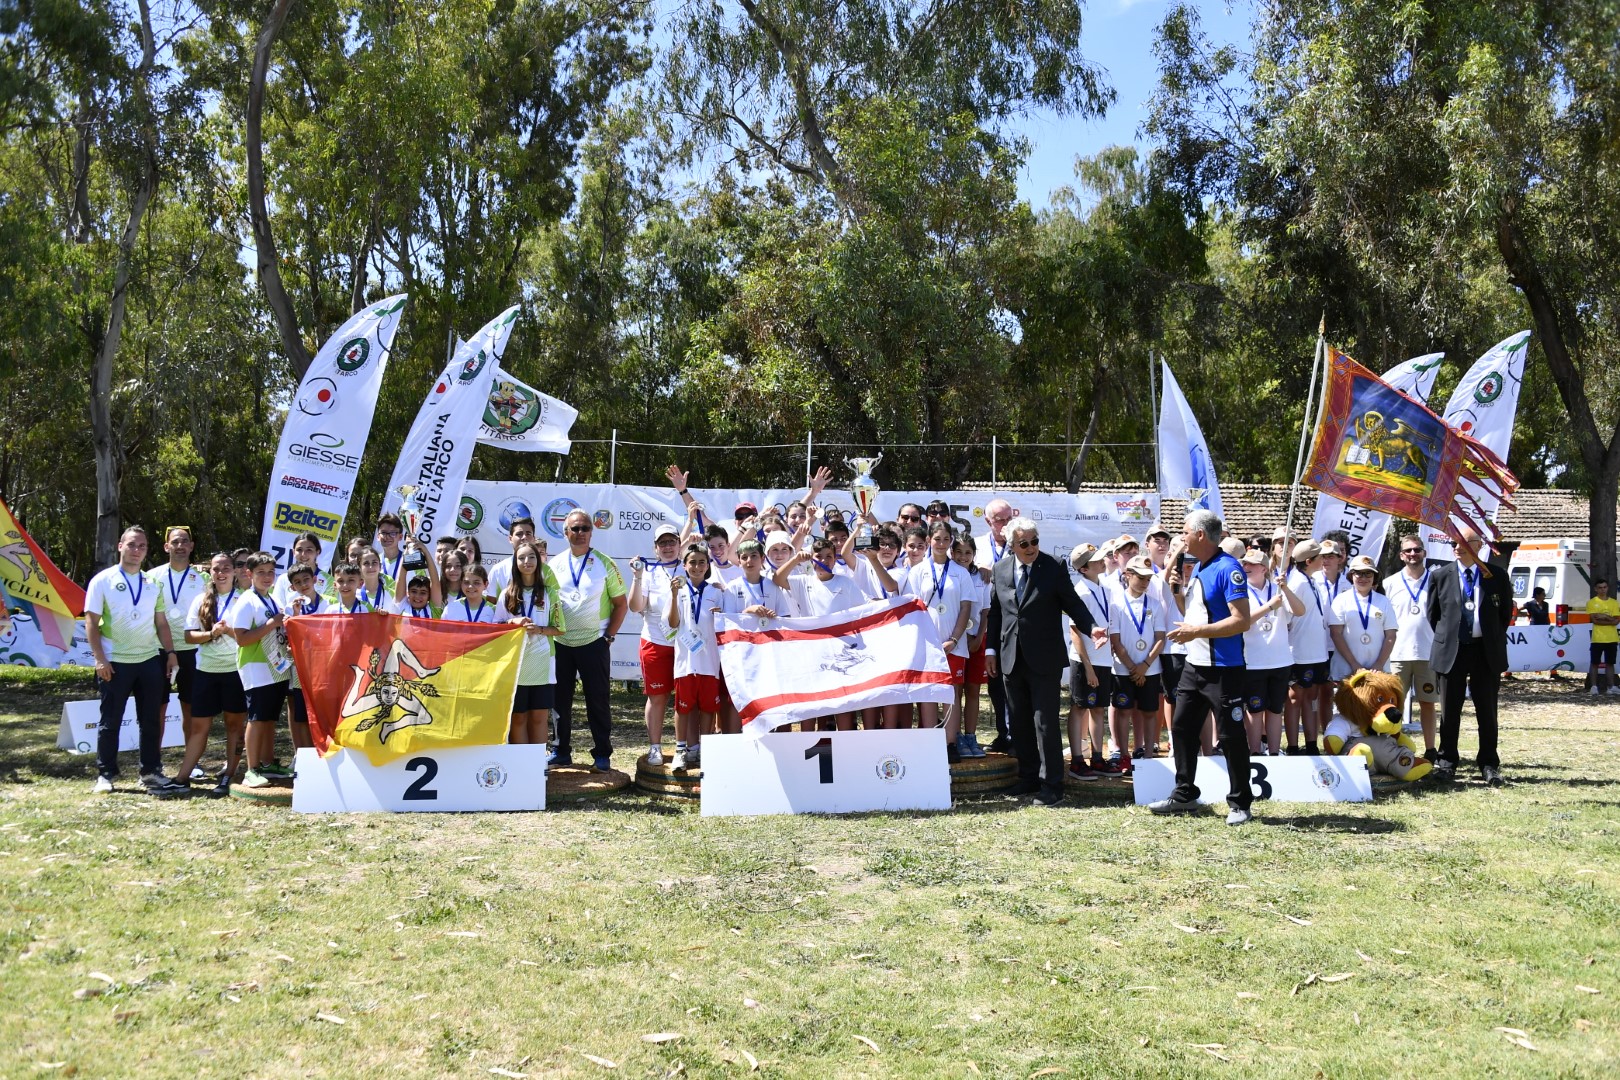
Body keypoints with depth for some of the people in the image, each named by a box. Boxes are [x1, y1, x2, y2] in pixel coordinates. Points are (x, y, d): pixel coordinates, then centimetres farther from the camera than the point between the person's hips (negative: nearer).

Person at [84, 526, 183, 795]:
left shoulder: (152, 584, 11)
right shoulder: (103, 581, -2)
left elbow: (161, 622, 13)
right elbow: (91, 623, -5)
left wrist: (170, 653, 3)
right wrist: (100, 659, -13)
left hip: (150, 661, 4)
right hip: (115, 662, -4)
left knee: (151, 720, 7)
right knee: (111, 721, 5)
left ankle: (151, 771, 15)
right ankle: (105, 774, 15)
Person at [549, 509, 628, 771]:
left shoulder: (604, 564, -1)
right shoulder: (555, 564, 7)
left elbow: (621, 604, 2)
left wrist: (609, 636, -3)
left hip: (594, 643, -3)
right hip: (560, 643, 3)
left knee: (598, 700, 1)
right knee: (560, 700, 8)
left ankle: (602, 754, 8)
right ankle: (562, 751, 19)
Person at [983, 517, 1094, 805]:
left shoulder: (1054, 569, -5)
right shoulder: (1000, 571, 7)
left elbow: (1073, 604, -3)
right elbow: (995, 612, 12)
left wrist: (1093, 629, -20)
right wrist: (991, 649, 9)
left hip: (1044, 659, -4)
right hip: (1011, 659, 5)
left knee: (1046, 722, -6)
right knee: (1018, 723, 12)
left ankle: (1051, 785, -2)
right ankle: (1028, 778, 24)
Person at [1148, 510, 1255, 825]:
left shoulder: (1228, 569, -17)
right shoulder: (1199, 569, 12)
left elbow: (1241, 621, -23)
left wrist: (1197, 631, -23)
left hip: (1224, 669, -10)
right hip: (1194, 665, 10)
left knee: (1231, 735, -1)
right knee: (1181, 727, 13)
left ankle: (1240, 804, 9)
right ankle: (1184, 793, 24)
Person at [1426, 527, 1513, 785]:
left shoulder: (1497, 576, 3)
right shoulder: (1441, 576, 5)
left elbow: (1506, 612, 11)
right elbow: (1433, 615, 12)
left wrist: (1494, 638, 8)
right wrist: (1444, 640, 9)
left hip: (1486, 651, -1)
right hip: (1452, 650, 1)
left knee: (1487, 711, 4)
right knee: (1449, 711, 5)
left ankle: (1489, 764, 12)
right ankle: (1447, 761, 14)